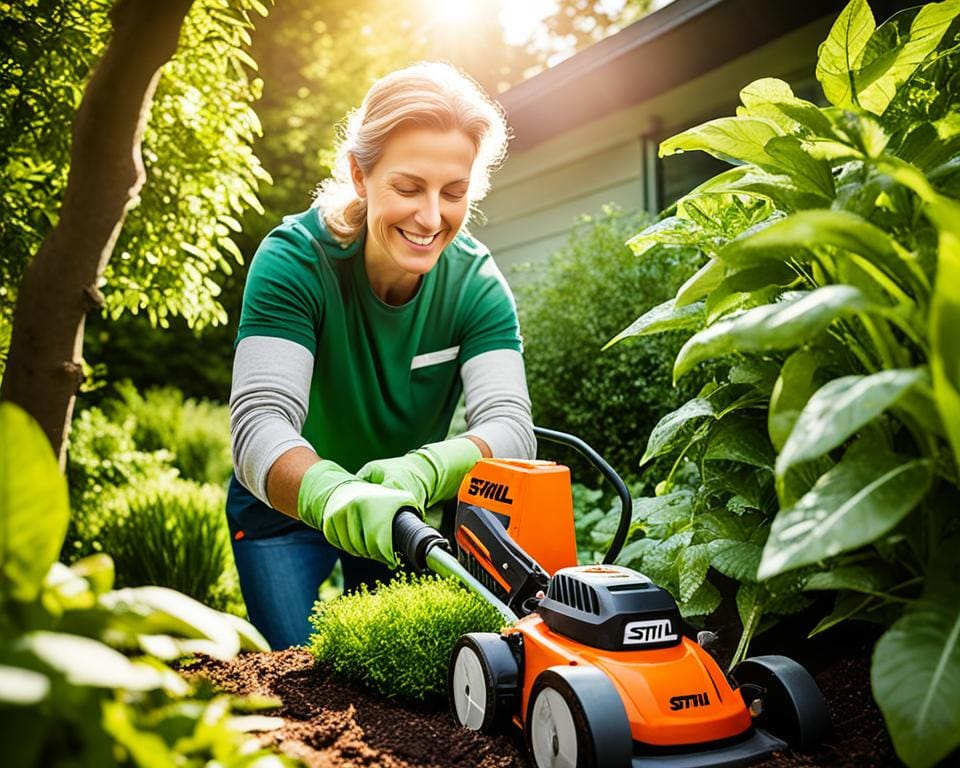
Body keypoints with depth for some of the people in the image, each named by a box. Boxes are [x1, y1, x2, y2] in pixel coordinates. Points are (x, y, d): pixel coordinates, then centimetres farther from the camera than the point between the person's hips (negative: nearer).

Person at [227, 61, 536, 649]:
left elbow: (511, 425, -31)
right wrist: (331, 492, -61)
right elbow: (260, 422, -39)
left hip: (402, 512, 3)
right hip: (286, 507, -2)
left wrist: (423, 471, -53)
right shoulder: (295, 260, -28)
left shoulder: (477, 284, -20)